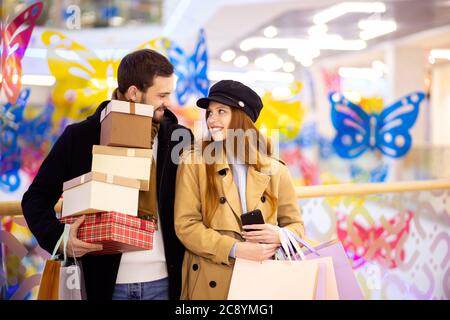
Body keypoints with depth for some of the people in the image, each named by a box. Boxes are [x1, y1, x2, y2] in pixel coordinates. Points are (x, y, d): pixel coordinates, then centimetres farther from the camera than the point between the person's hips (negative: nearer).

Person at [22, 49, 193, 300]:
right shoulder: (80, 137, -2)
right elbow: (36, 198, 2)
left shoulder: (179, 138, 2)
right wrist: (59, 237, -16)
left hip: (163, 280, 1)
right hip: (103, 280, -1)